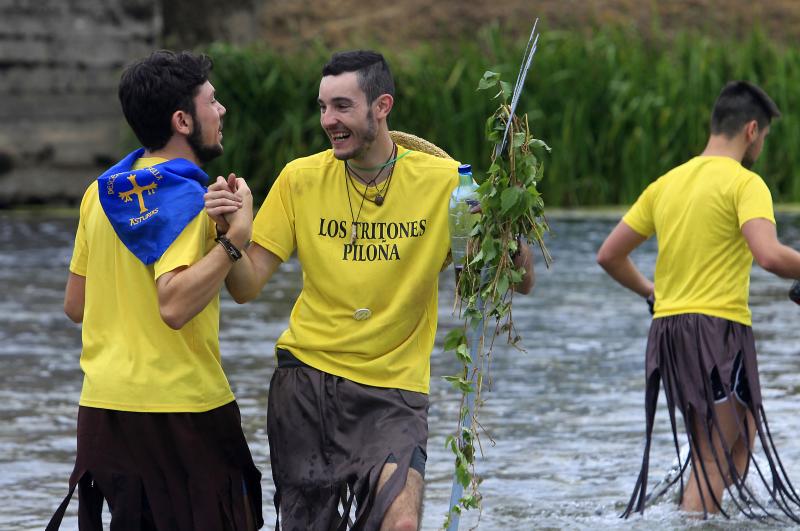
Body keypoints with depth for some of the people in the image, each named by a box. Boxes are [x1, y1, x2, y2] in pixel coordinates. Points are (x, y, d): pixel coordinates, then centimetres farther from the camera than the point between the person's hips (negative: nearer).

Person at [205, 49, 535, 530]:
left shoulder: (443, 181, -5)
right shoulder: (300, 179, 0)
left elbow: (520, 282, -4)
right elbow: (247, 288, -1)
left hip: (395, 389, -2)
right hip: (307, 379, 2)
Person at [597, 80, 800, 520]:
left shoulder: (667, 183, 14)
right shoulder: (744, 182, -8)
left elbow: (609, 256, 16)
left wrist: (649, 291, 31)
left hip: (667, 327, 8)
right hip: (718, 328, -8)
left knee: (743, 432, 23)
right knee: (716, 459, -4)